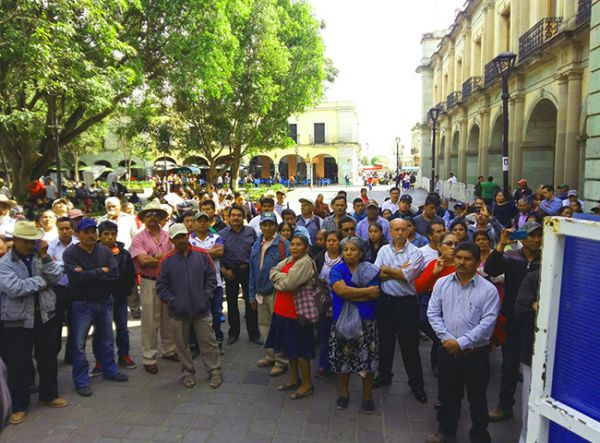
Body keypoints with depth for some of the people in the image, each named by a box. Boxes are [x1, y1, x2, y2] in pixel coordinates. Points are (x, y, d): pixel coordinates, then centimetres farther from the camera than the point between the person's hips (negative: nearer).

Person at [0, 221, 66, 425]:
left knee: (48, 358, 15)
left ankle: (49, 394, 33)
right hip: (18, 320, -4)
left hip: (45, 315, 4)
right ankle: (19, 406, 21)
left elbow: (56, 277, -9)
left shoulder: (40, 257, 4)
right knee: (18, 364, 6)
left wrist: (45, 257, -18)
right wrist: (41, 281, -13)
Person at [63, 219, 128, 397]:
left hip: (105, 302, 4)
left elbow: (114, 274, -14)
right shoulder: (70, 253, -11)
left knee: (107, 340, 17)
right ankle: (81, 381, 17)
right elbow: (76, 277, -25)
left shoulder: (105, 251, -3)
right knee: (79, 344, 4)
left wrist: (88, 275, -21)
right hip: (83, 304, -3)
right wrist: (101, 271, -16)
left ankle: (110, 370, 35)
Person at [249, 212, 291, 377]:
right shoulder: (256, 245, 7)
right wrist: (252, 295, 11)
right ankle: (271, 355, 35)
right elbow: (253, 272, 11)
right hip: (261, 293, 7)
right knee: (264, 326, 18)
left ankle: (281, 361, 19)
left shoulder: (283, 244, -13)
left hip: (277, 293, -7)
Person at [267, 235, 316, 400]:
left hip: (297, 311, -8)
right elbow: (273, 272, 3)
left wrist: (279, 277, -6)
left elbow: (289, 283, -24)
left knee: (300, 349, 3)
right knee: (289, 346, 18)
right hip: (283, 310, 8)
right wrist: (284, 278, -13)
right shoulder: (288, 260, 11)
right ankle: (294, 377, 35)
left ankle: (307, 384, 18)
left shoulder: (305, 262, -17)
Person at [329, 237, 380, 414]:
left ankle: (367, 395, 23)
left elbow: (374, 294, -13)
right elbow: (341, 290, -19)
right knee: (342, 356, 9)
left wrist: (349, 295, -17)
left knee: (367, 358, 3)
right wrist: (366, 291, -15)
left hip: (366, 321, 0)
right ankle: (344, 392, 31)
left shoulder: (370, 271, 0)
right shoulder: (336, 270, -2)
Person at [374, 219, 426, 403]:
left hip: (406, 303, -3)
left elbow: (407, 276, -18)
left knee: (409, 344, 5)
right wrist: (400, 271, -14)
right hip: (385, 301, 4)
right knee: (385, 340, 16)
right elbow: (377, 275, -7)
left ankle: (416, 383, 20)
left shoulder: (415, 252, -6)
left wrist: (387, 269, -8)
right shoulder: (383, 250, 5)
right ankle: (384, 375, 34)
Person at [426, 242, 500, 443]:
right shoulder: (442, 283, 0)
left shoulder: (488, 290, -10)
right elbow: (433, 313, 0)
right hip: (448, 350, 3)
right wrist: (447, 339, -10)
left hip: (476, 353, -3)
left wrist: (461, 343, -17)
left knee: (477, 398, 12)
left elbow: (487, 323, -15)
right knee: (448, 394, 19)